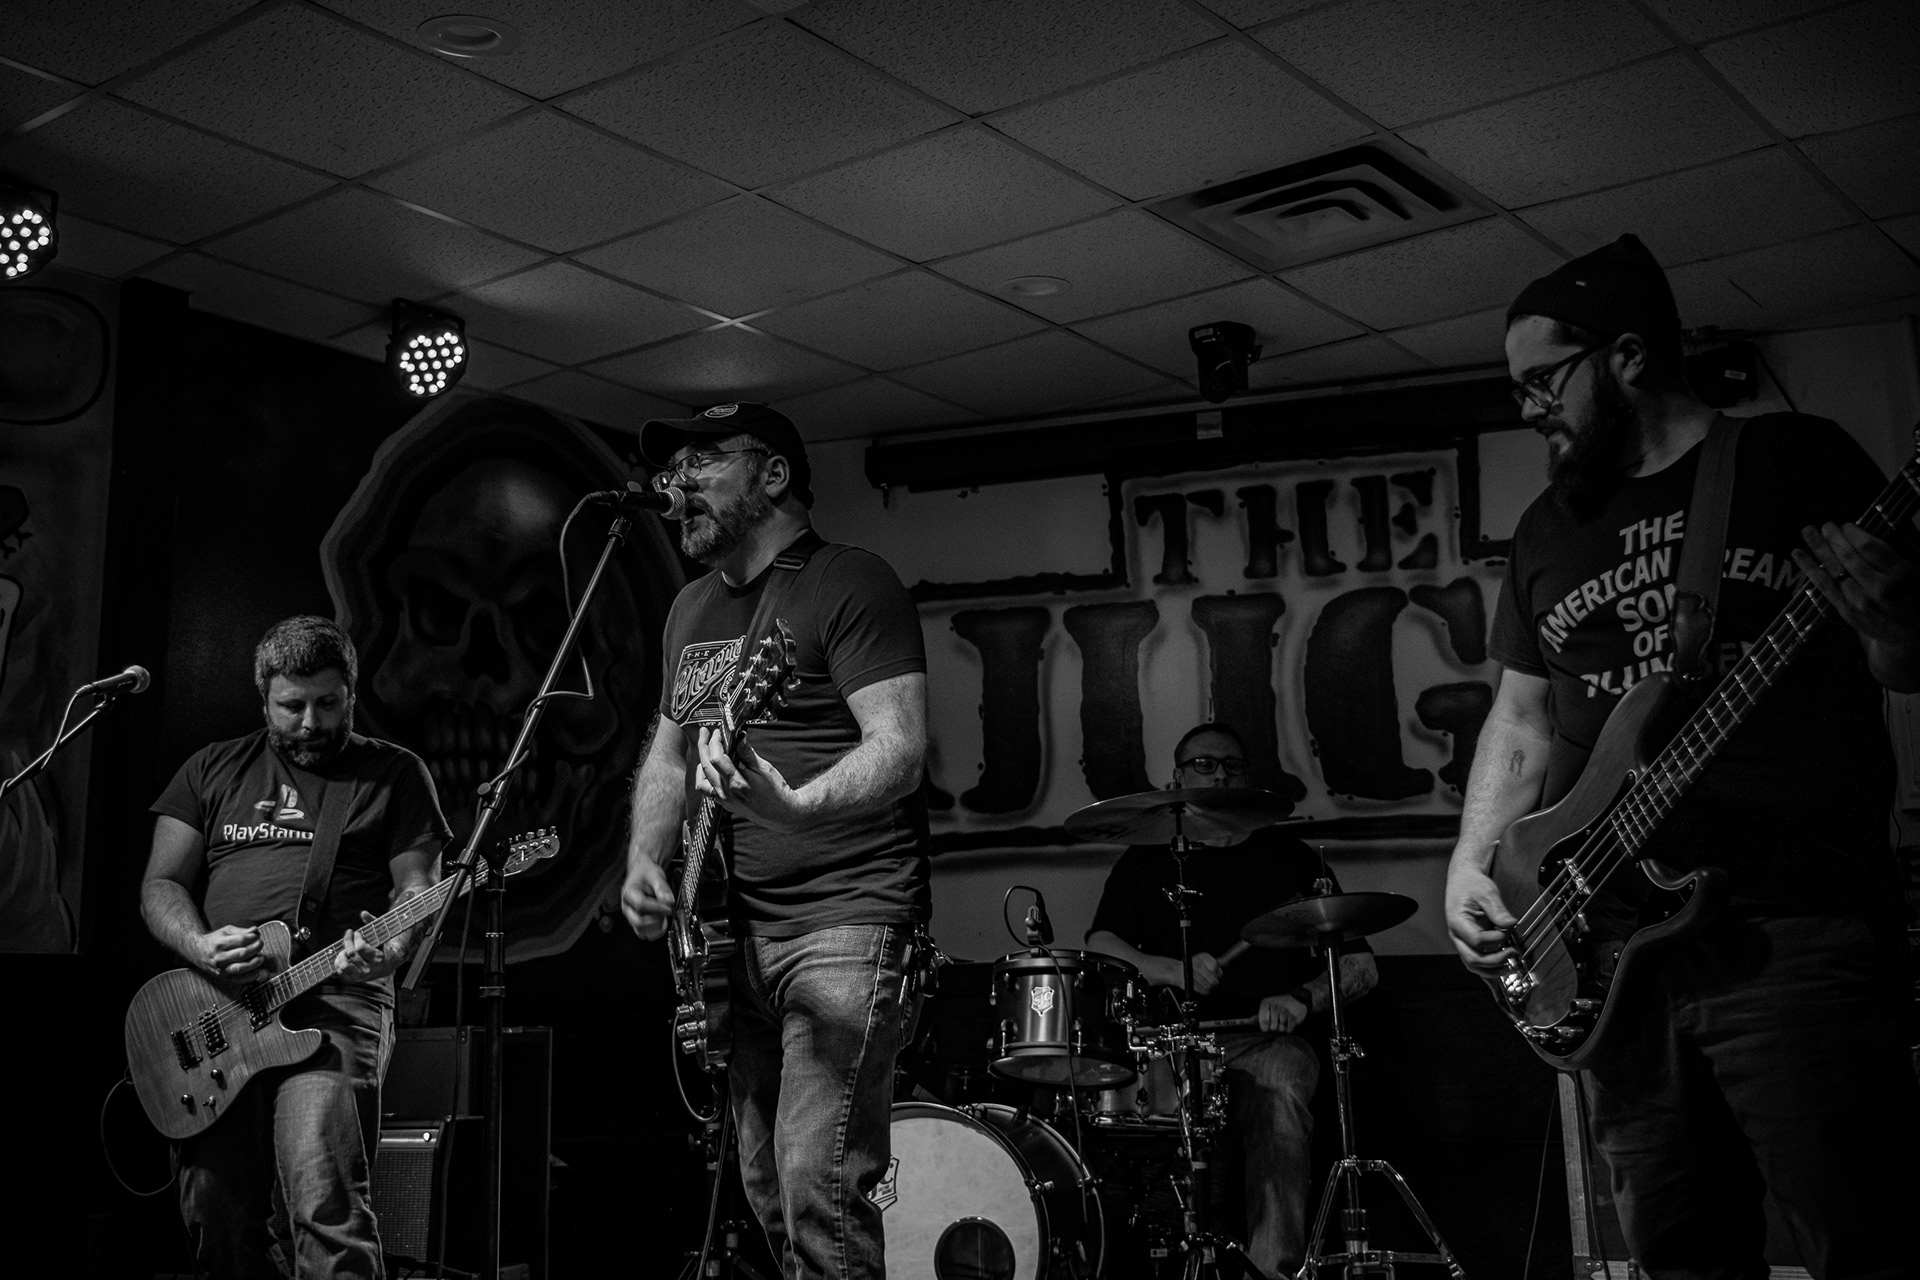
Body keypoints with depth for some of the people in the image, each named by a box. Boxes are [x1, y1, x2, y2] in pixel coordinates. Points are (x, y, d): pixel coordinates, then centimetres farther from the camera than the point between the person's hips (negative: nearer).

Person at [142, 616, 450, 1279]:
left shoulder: (394, 772, 9)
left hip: (336, 1001, -3)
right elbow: (160, 885, 13)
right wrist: (198, 944, -8)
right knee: (215, 1213, 3)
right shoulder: (214, 770, 17)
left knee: (324, 1205, -21)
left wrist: (392, 947, -18)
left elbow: (418, 890, 4)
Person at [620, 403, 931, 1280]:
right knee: (765, 1189, 11)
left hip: (842, 921, -7)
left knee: (818, 1188, -15)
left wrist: (794, 805, -34)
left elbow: (899, 747, -16)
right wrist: (646, 863, 6)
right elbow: (667, 753, 24)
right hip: (732, 931, 8)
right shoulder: (692, 608, 18)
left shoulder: (848, 584, -6)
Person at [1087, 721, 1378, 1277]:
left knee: (1279, 1091, -34)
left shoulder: (1290, 857, 17)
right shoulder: (1146, 861, 20)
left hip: (1267, 1039, 0)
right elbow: (1099, 945, 6)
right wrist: (1172, 970, -13)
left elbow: (1360, 965, 13)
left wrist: (1302, 999, -8)